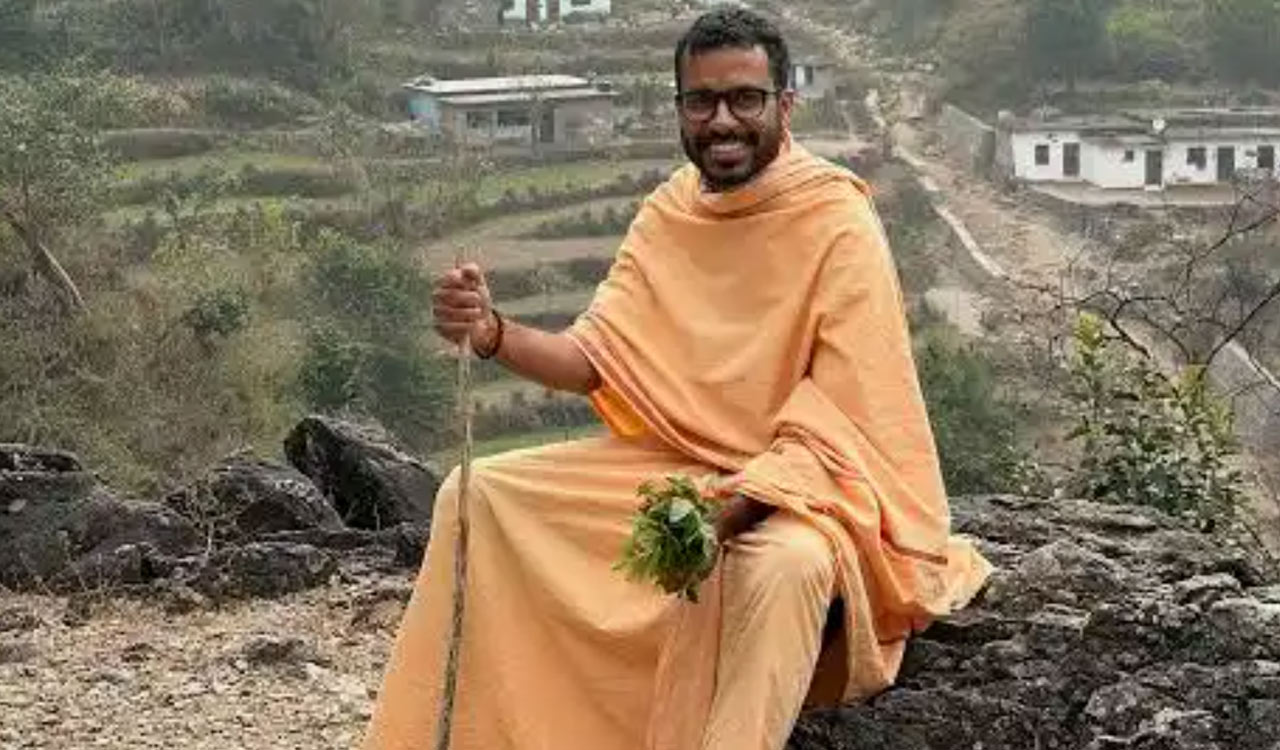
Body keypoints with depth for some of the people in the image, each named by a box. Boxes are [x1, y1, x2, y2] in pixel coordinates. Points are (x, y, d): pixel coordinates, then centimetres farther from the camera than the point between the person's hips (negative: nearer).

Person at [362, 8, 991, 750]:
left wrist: (732, 506, -36)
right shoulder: (668, 213, 3)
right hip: (672, 463, 6)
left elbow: (841, 428, -20)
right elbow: (596, 358, -2)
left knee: (785, 566, -40)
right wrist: (493, 332, -22)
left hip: (802, 482, -6)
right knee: (479, 494, -5)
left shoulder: (838, 224, -16)